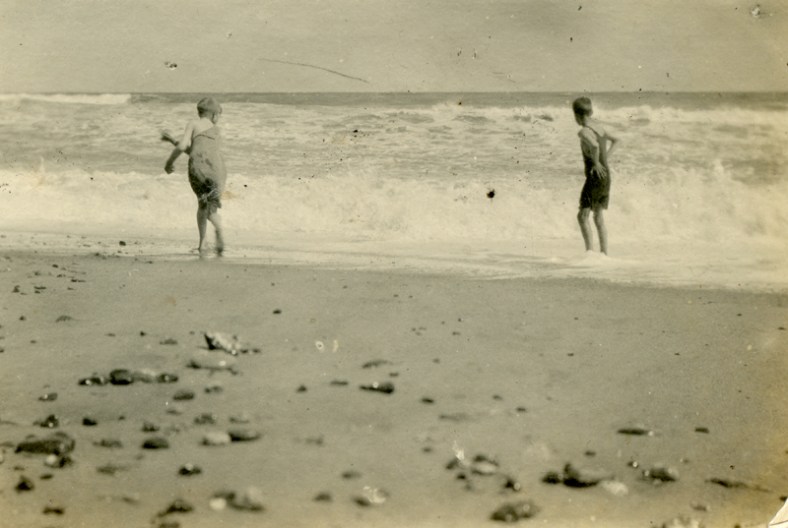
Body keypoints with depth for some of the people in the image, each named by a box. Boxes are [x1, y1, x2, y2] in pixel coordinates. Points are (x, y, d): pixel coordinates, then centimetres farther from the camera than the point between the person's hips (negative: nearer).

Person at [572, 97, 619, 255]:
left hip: (595, 176, -9)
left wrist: (596, 163, -19)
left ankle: (589, 252, -16)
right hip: (606, 175, 9)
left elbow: (595, 146, -35)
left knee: (582, 216, -8)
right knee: (599, 217, 14)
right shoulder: (599, 126, 11)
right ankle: (604, 253, 14)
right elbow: (615, 140, 24)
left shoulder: (584, 132, -15)